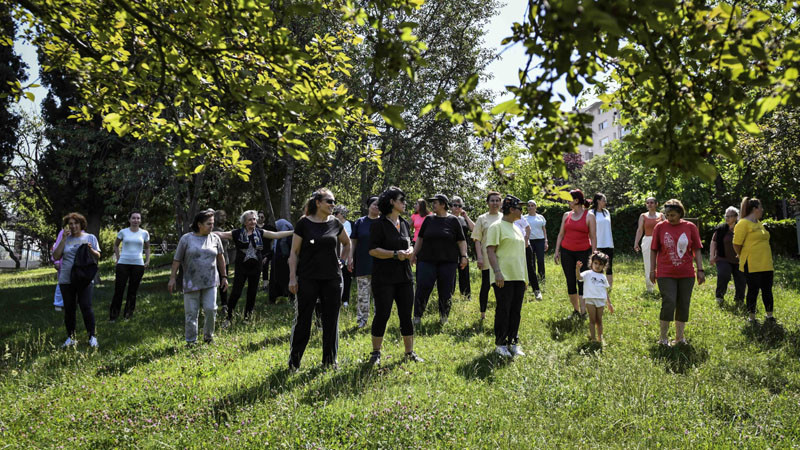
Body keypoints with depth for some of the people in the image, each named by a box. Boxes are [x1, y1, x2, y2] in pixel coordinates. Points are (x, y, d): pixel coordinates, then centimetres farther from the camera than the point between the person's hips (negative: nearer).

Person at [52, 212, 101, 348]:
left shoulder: (90, 237, 7)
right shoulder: (65, 239, 9)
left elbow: (98, 257, 7)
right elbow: (56, 257, -1)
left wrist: (90, 249, -13)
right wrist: (64, 239, -5)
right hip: (66, 279, 2)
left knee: (86, 307, -9)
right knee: (69, 309, 5)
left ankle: (92, 337, -1)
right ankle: (70, 337, 16)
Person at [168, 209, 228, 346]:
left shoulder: (215, 238, 6)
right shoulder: (186, 239, -1)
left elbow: (220, 258, 13)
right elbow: (177, 259, 2)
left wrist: (224, 277, 13)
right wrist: (172, 278, -1)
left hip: (210, 282, 2)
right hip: (192, 282, -2)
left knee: (211, 310, -3)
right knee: (191, 313, 3)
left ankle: (208, 337, 18)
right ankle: (191, 341, 14)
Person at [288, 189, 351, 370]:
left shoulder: (335, 223, 6)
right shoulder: (304, 223, -3)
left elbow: (347, 243, 24)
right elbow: (294, 252, -2)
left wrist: (345, 260, 10)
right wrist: (292, 278, -8)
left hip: (332, 278, 3)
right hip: (308, 279, -3)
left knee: (331, 319, 8)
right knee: (303, 319, 1)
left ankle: (330, 360, 19)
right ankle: (294, 361, 12)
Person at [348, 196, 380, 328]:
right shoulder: (360, 222, 6)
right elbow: (353, 241, 8)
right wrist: (351, 258, 0)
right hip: (363, 263, 0)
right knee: (363, 292, 1)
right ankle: (362, 319, 8)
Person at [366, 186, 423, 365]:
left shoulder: (405, 224, 13)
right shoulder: (379, 224, -7)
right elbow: (372, 250, -13)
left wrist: (409, 251, -2)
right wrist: (395, 254, -20)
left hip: (404, 277, 6)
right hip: (384, 278, -6)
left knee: (406, 315, 8)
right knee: (382, 315, 0)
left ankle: (410, 352, 18)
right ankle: (376, 353, 13)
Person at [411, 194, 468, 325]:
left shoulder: (453, 220, 3)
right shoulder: (429, 219, 9)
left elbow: (461, 241, 4)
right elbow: (420, 239, 15)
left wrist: (464, 256, -5)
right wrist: (414, 254, 11)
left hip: (448, 261, -1)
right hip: (427, 260, 1)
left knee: (446, 291, 4)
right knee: (423, 288, -4)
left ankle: (444, 318, 18)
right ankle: (417, 317, 5)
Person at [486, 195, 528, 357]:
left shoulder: (516, 228, 20)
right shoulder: (497, 226, -7)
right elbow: (490, 250, -14)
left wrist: (525, 275, 23)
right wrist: (497, 272, -23)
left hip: (518, 276, 8)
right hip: (504, 277, -8)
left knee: (516, 311, 9)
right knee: (503, 311, -3)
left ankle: (513, 343, 17)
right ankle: (500, 344, 6)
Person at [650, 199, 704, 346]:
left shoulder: (690, 227, 2)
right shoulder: (660, 227, 0)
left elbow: (697, 250, 6)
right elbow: (654, 250, 4)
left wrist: (700, 270, 1)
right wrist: (652, 270, 1)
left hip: (686, 274, 2)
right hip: (665, 274, -2)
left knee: (683, 305, 7)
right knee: (668, 303, -11)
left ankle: (679, 337, 21)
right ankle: (663, 338, 3)